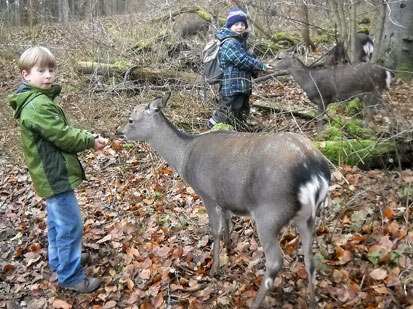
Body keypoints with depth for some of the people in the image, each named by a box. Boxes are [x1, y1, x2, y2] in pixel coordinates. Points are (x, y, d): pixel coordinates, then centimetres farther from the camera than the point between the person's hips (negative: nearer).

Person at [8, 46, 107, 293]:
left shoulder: (39, 99, 10)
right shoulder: (38, 106, -24)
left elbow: (61, 131, 12)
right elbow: (63, 136, -23)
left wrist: (87, 137, -1)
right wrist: (91, 141, -10)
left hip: (50, 173, 11)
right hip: (56, 175, -11)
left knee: (57, 221, 23)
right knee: (71, 226, -2)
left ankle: (59, 259, 40)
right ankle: (70, 276, 10)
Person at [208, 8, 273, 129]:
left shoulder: (240, 41, 18)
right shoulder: (230, 43, -16)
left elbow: (247, 59, 20)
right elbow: (244, 60, -20)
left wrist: (258, 69, 3)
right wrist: (262, 67, -12)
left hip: (241, 87, 11)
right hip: (233, 87, -11)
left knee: (242, 114, 18)